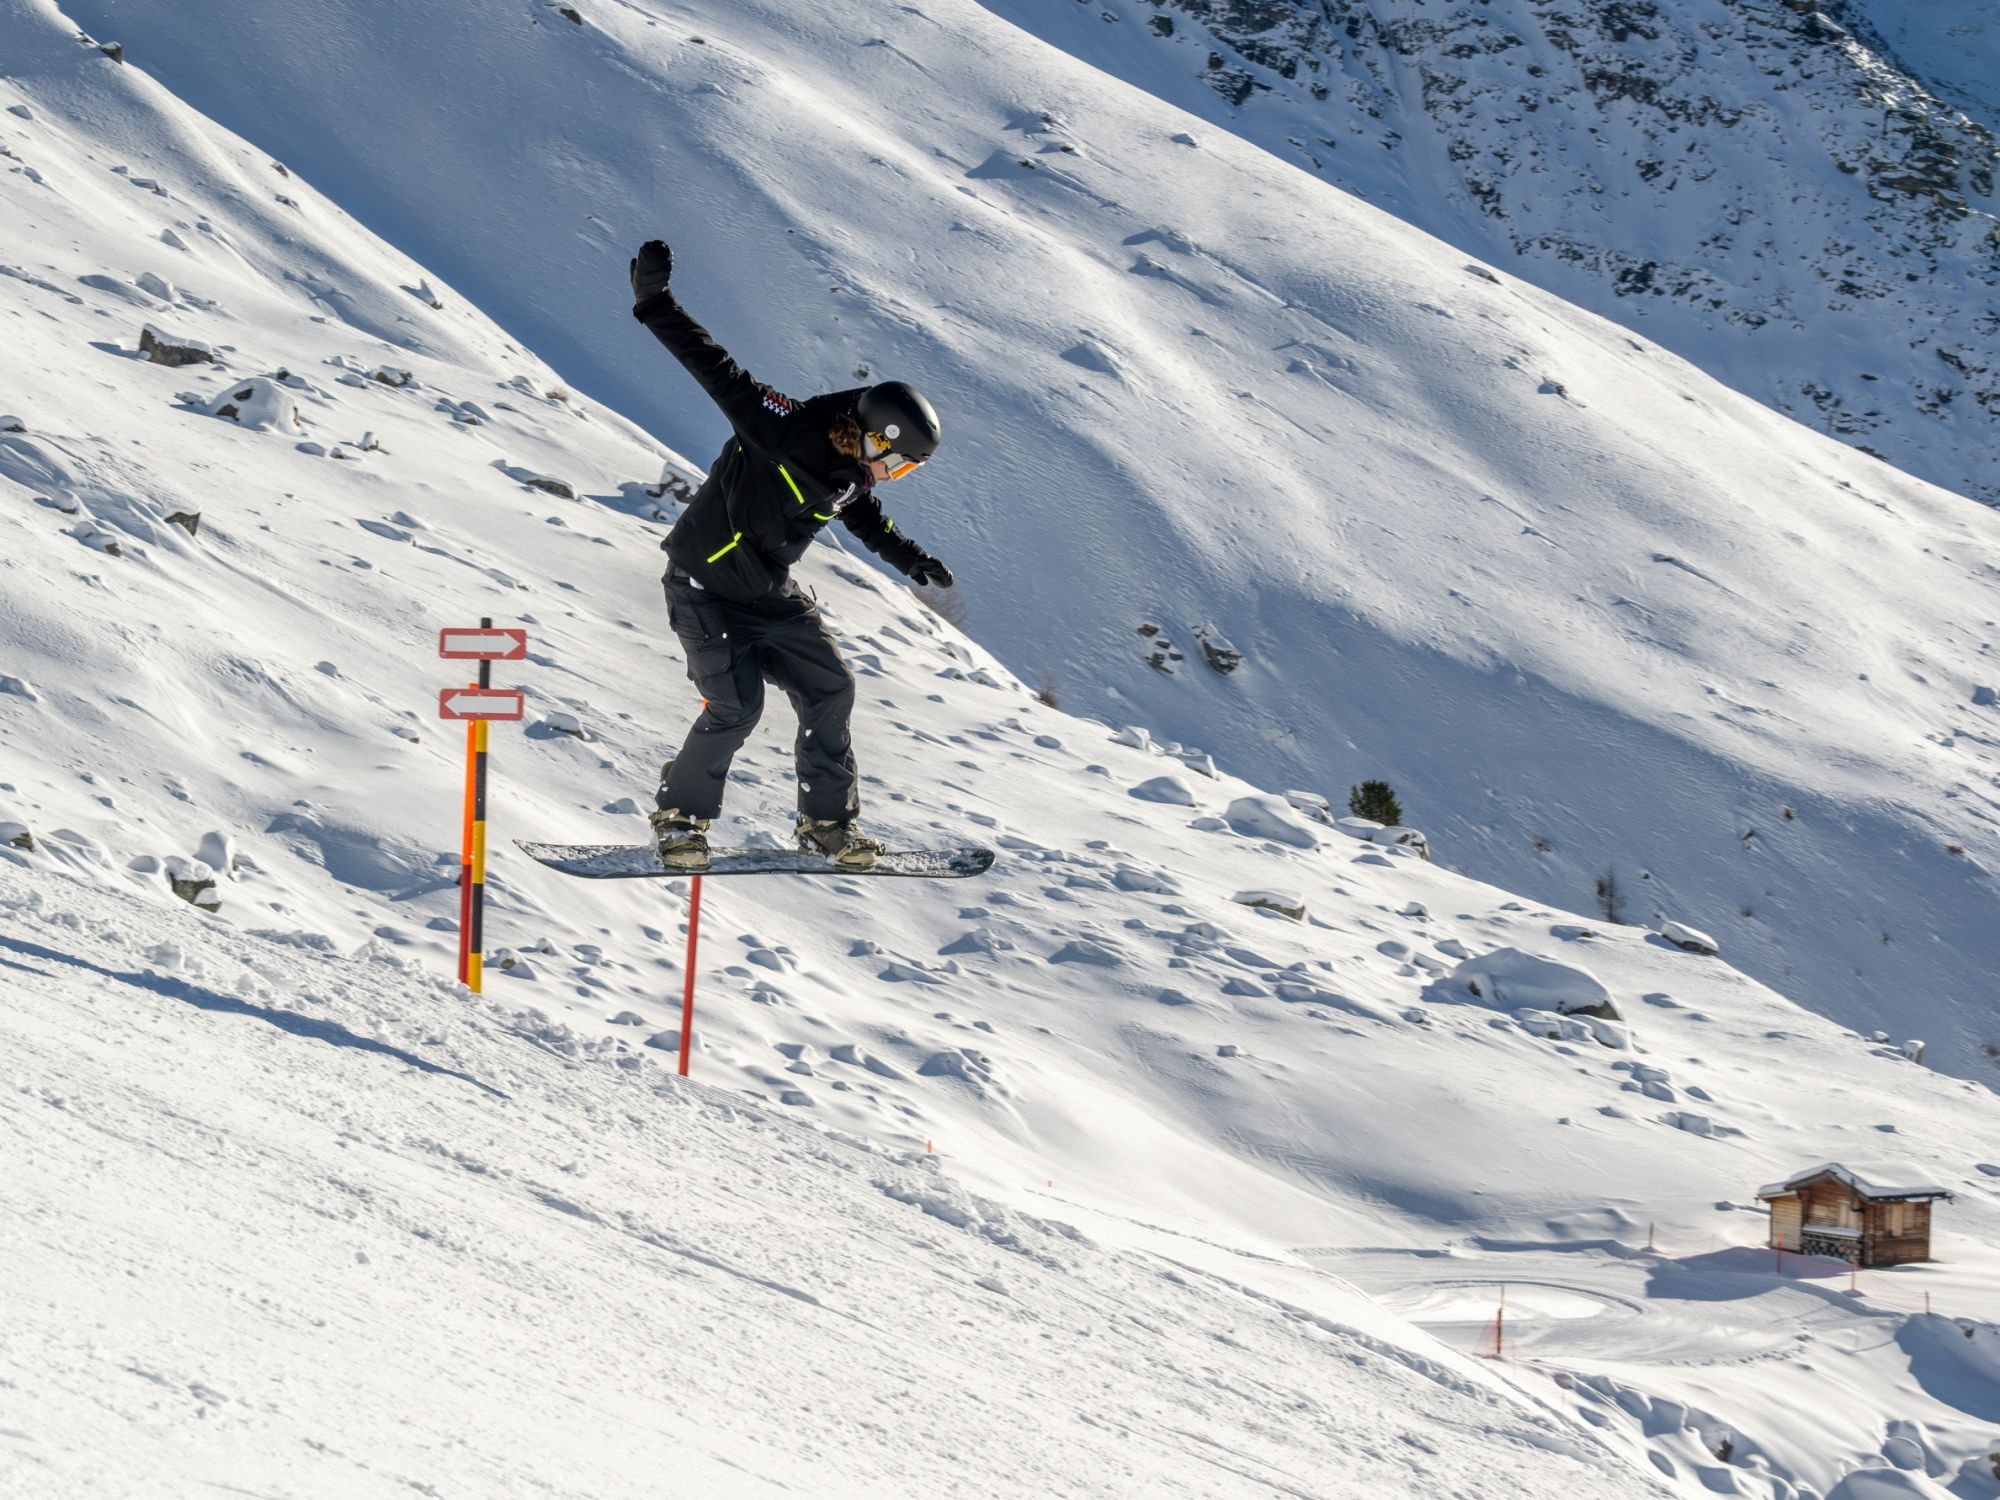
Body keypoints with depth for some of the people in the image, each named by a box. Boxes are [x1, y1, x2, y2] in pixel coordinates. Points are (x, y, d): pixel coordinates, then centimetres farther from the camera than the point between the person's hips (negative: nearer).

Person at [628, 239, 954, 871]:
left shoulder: (851, 470, -1)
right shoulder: (783, 430, -25)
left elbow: (866, 516, 23)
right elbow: (718, 372, -29)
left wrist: (912, 559, 32)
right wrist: (656, 306, -35)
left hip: (771, 594, 8)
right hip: (705, 588, -8)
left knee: (829, 689, 1)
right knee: (736, 705, -17)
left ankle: (827, 821, 14)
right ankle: (680, 815, 4)